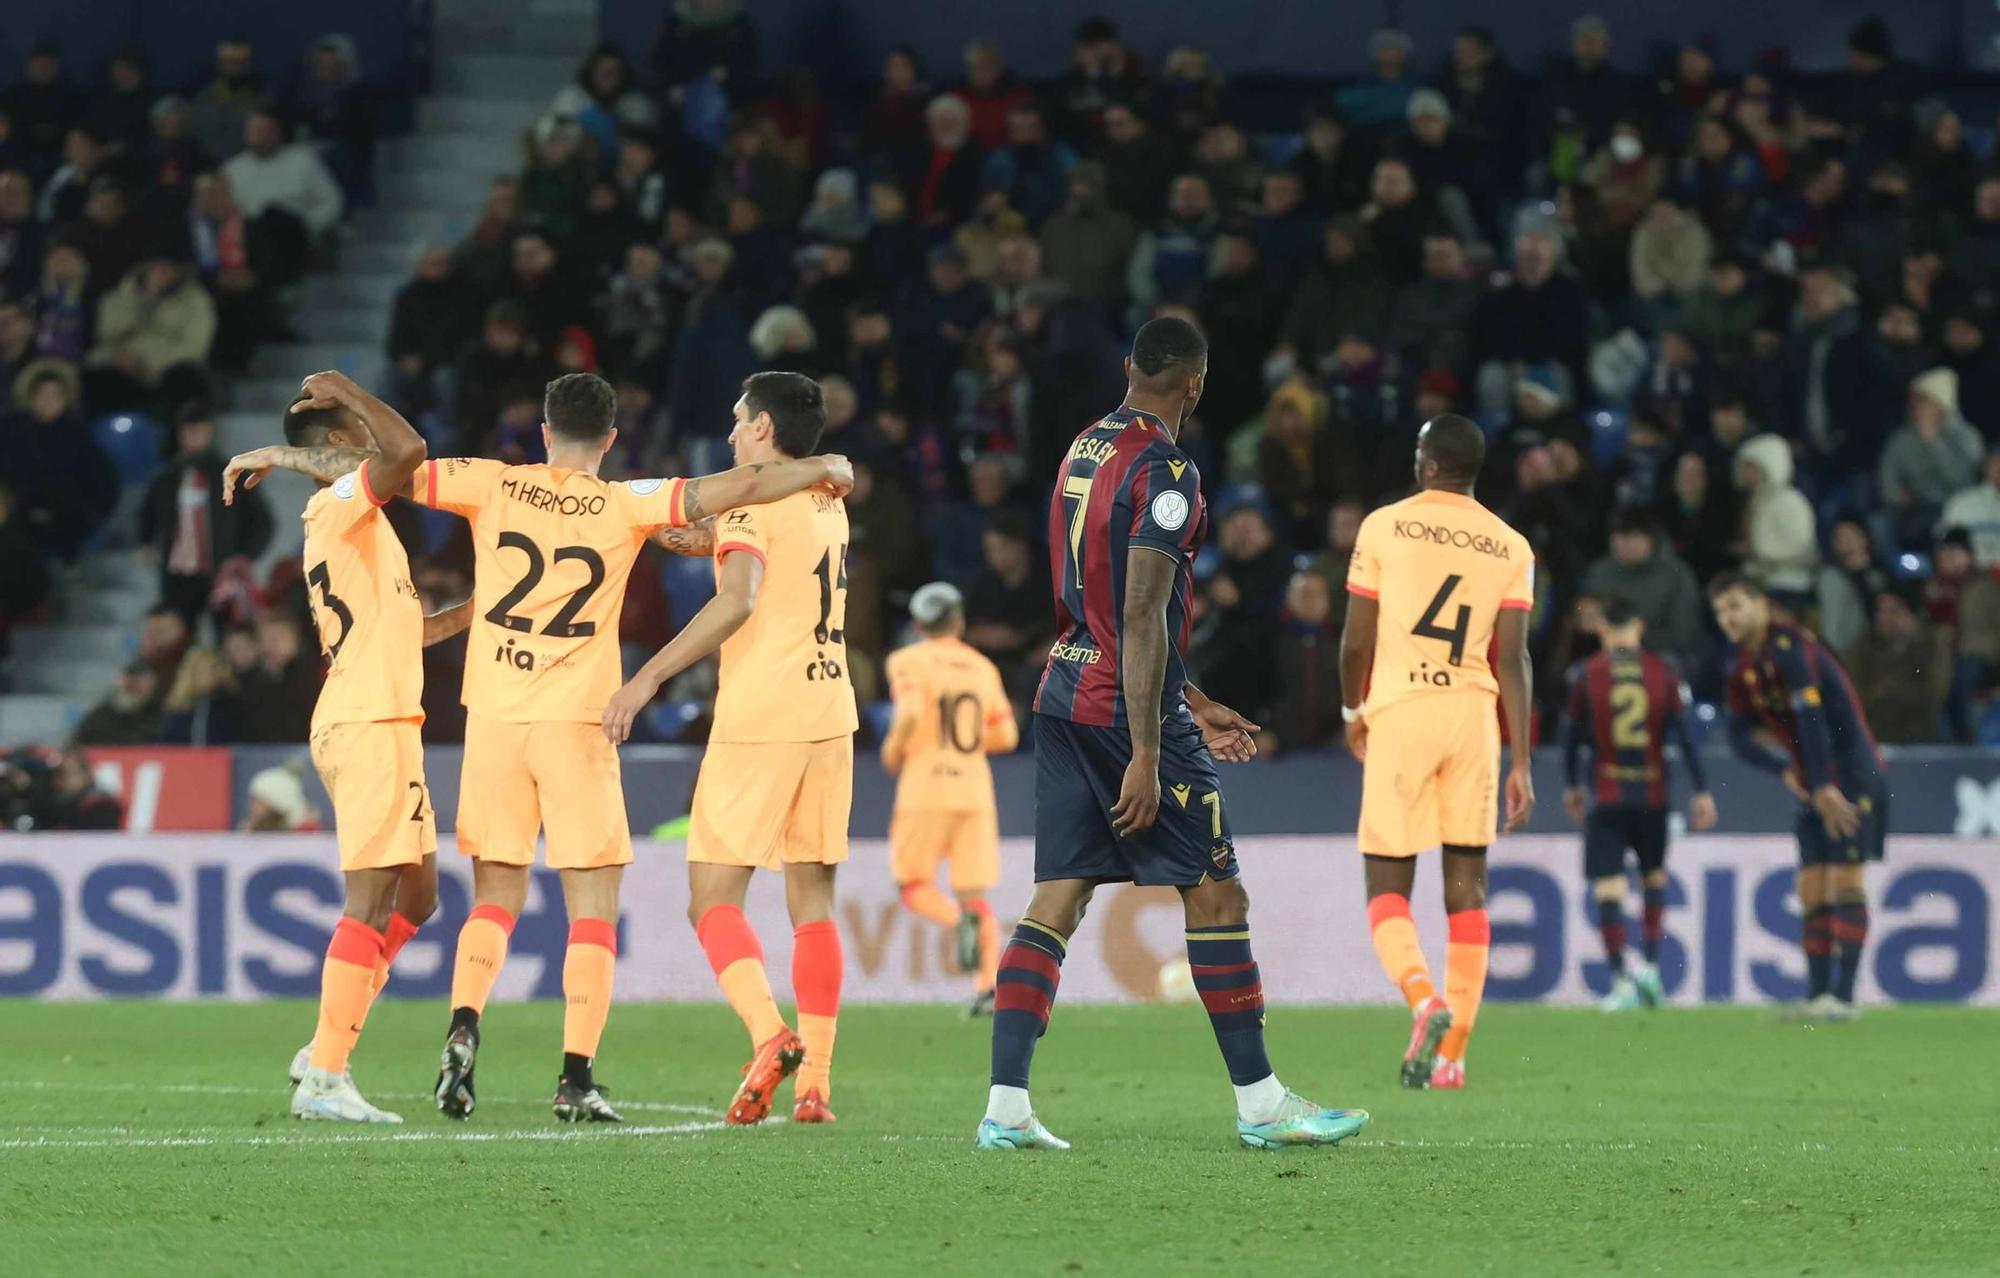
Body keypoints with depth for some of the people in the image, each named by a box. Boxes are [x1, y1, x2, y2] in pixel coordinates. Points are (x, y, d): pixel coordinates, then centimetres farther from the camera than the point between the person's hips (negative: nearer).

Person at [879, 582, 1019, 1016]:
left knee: (914, 888, 6)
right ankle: (989, 986, -14)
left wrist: (894, 748, -1)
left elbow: (911, 713, -18)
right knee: (974, 894, 4)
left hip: (926, 789, -4)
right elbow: (1007, 736, 11)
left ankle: (961, 921, -27)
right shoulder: (983, 668, 12)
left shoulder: (910, 662, -2)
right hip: (975, 789, 4)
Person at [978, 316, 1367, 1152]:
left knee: (1057, 901, 4)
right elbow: (1143, 620, -19)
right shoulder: (1165, 472, -14)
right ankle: (1260, 1104, 7)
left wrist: (1192, 707, 27)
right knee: (1215, 895, 2)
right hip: (1130, 708, -8)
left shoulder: (1084, 452, 14)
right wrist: (1146, 753, -18)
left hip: (1064, 698, 8)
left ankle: (1006, 1107, -4)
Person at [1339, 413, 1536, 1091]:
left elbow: (1356, 640, 1)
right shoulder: (1511, 547, 6)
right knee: (1467, 882, 8)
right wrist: (1521, 763, 1)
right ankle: (1452, 1052, 4)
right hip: (1474, 712, 2)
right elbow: (1512, 659, 0)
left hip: (1401, 708, -2)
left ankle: (1425, 999, -24)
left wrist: (1353, 711, 19)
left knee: (1387, 884, 4)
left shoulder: (1384, 527, 0)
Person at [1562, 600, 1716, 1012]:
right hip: (1653, 793, 2)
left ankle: (1620, 981, -8)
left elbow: (1573, 735, 3)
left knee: (1607, 886, -1)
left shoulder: (1587, 676, -3)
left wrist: (1572, 785, 19)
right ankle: (1649, 965, 8)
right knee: (1654, 876, 20)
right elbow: (1684, 734, -2)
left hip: (1607, 796, -2)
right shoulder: (1663, 674, 1)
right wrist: (1702, 790, 2)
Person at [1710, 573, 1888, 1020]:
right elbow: (1741, 736, 8)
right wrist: (1785, 769, -10)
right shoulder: (1745, 669, 12)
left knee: (1846, 882, -12)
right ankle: (1818, 997, 5)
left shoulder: (1789, 648, -15)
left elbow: (1811, 717, -22)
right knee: (1813, 894, 4)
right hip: (1814, 787, 9)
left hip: (1851, 777, -9)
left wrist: (1825, 786, -25)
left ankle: (1843, 996, -15)